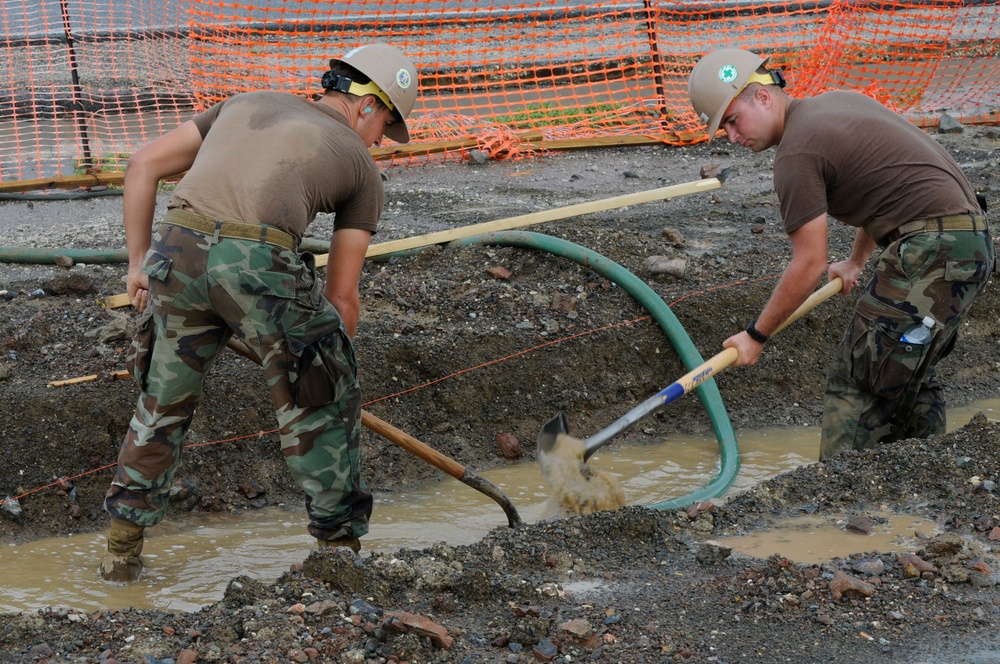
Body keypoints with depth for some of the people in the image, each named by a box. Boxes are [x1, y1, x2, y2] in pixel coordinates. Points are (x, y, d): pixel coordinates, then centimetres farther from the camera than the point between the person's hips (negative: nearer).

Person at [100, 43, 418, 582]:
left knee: (164, 401, 24)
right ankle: (339, 549, 25)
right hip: (259, 261, -4)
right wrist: (329, 372, 33)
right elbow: (341, 295, 20)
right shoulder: (360, 166, 20)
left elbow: (144, 165, 24)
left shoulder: (248, 104, 31)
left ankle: (121, 552, 29)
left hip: (175, 250, 4)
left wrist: (139, 263, 26)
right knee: (321, 405, 18)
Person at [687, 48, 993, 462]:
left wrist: (756, 336, 2)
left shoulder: (796, 153, -10)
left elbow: (809, 265, -8)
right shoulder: (837, 102, 19)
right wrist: (856, 262, 45)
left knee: (857, 384, -8)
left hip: (932, 250, -10)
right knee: (909, 376, 20)